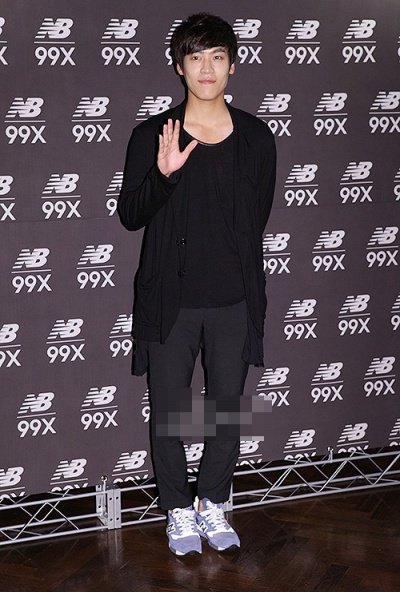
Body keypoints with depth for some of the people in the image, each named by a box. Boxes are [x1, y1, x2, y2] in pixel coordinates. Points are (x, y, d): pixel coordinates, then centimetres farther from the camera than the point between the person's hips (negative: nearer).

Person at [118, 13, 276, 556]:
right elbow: (129, 216, -5)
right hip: (169, 302, -1)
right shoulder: (152, 136, -3)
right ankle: (178, 510, 27)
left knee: (227, 411, 11)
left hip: (234, 302, 2)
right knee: (168, 413, 8)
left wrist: (242, 278, 9)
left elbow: (257, 219, 10)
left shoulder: (256, 138, 3)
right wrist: (163, 173, -21)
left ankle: (213, 503, 32)